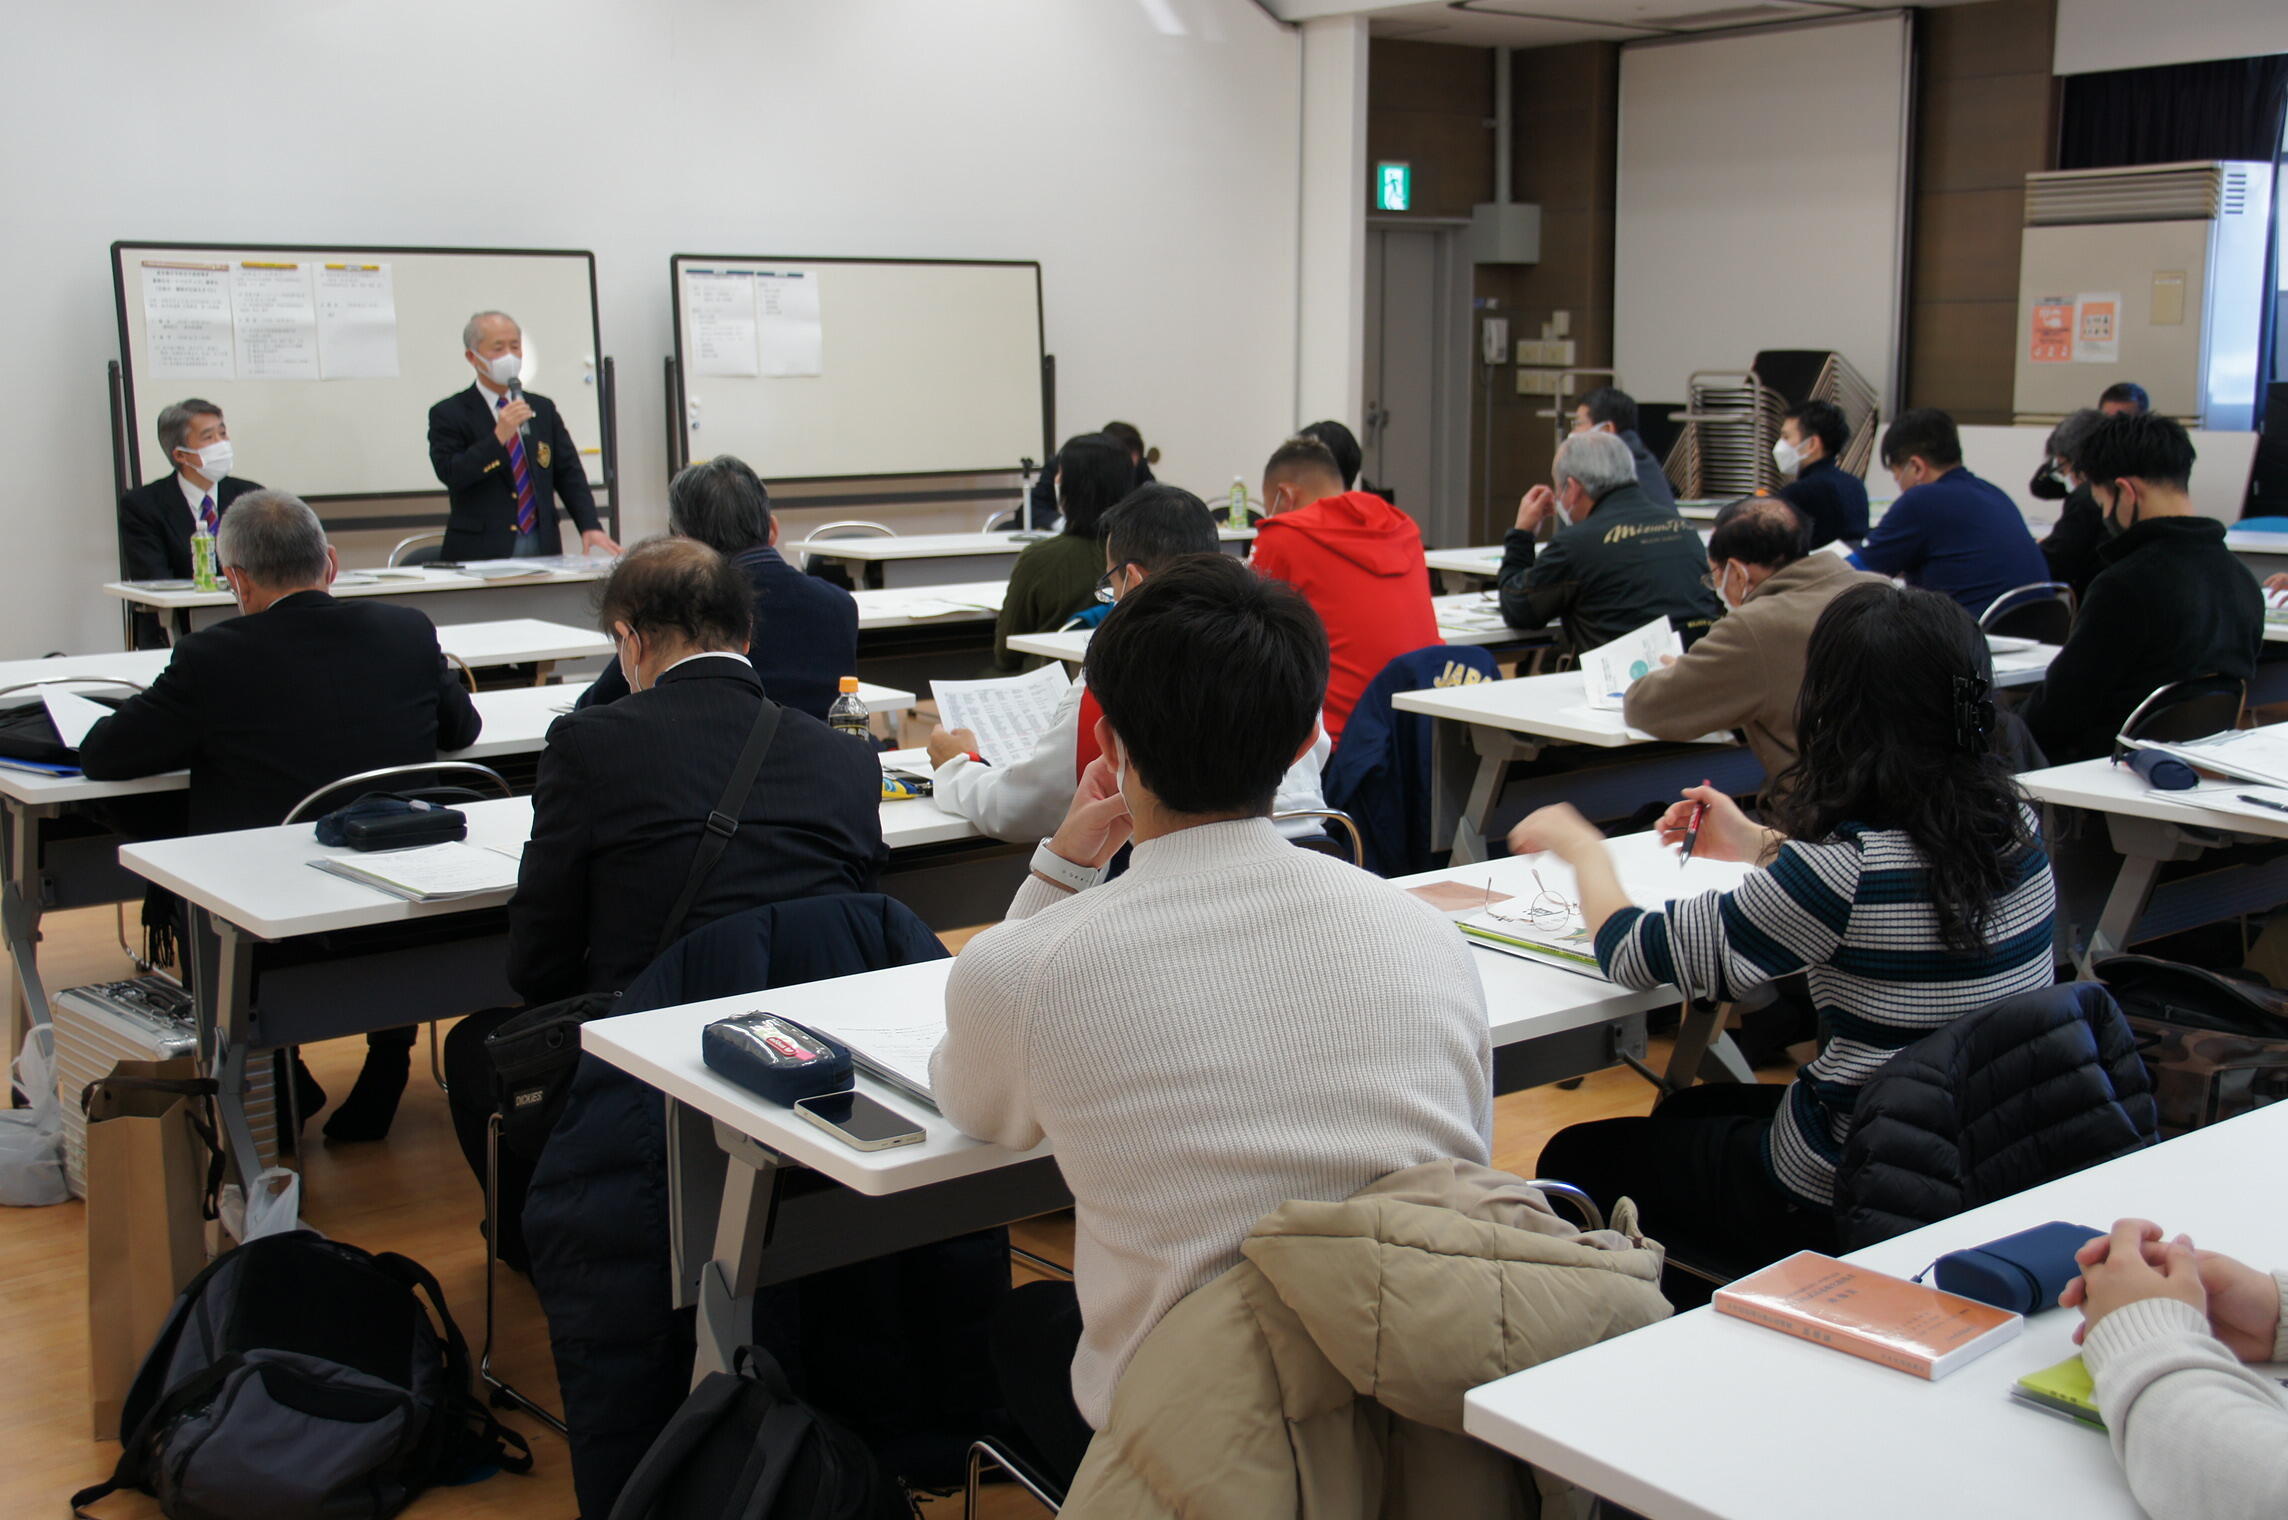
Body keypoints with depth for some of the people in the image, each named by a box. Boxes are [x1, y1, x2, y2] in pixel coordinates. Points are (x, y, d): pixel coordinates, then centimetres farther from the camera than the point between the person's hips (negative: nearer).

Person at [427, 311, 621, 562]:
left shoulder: (543, 409, 15)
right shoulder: (449, 414, 2)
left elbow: (569, 474, 10)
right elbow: (451, 474, -12)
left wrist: (590, 527, -5)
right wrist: (499, 437, -22)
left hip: (543, 549, 4)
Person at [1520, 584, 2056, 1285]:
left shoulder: (1847, 865, -29)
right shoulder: (2012, 824, -6)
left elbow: (1636, 955, -19)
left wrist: (1581, 846, -1)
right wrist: (1760, 846, 18)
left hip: (1845, 1204, -8)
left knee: (1574, 1160, 15)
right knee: (1686, 1112, 32)